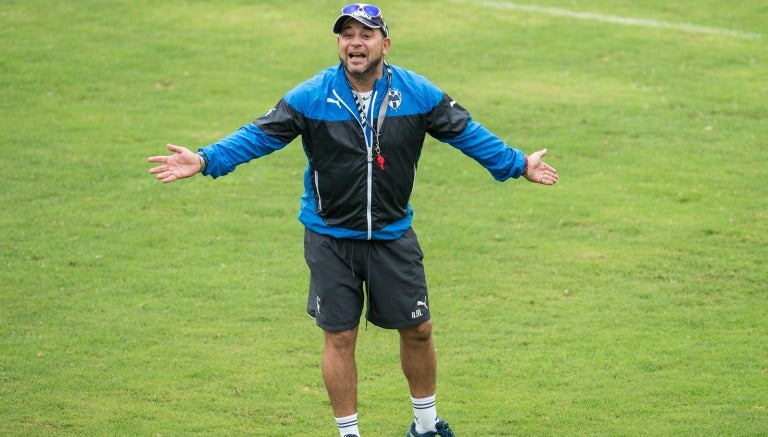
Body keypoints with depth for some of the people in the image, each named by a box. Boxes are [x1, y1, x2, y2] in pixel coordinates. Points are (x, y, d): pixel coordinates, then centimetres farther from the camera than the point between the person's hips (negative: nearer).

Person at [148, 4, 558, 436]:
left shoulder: (418, 93, -6)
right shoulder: (311, 97, -11)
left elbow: (467, 133, 4)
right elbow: (259, 135, -11)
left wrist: (518, 164, 6)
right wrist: (205, 161, -22)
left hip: (393, 235, 2)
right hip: (331, 237, -1)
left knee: (417, 329, 7)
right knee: (340, 337, 3)